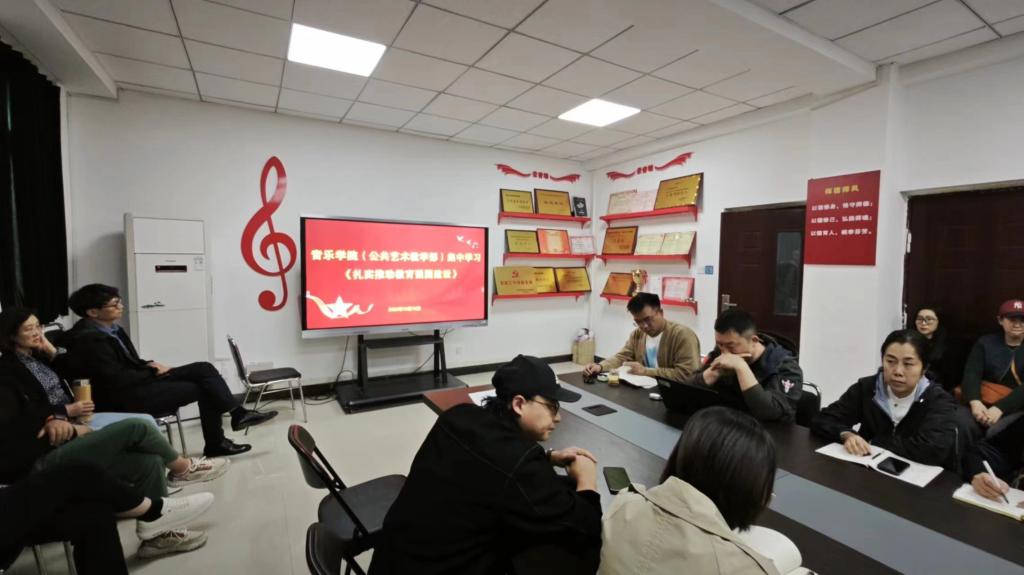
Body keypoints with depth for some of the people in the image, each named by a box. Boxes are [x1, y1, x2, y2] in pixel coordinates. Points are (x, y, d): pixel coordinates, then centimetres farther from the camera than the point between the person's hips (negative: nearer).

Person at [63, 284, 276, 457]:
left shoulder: (110, 328, 8)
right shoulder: (90, 340, -21)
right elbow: (117, 380, -25)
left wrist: (150, 365, -2)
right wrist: (153, 372, -12)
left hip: (137, 383, 9)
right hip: (124, 397, -9)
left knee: (203, 369, -7)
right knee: (203, 387, -12)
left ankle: (238, 413, -7)